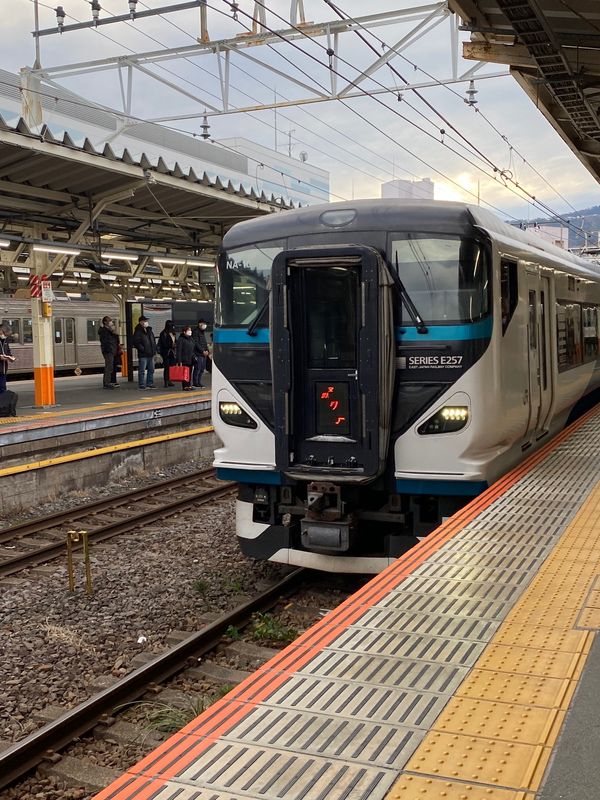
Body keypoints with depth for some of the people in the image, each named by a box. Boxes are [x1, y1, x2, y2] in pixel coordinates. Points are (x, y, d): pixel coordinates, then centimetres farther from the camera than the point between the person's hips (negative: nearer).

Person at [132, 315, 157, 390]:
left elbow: (153, 341, 24)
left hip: (151, 354, 8)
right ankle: (141, 385, 0)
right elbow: (136, 343, -15)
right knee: (142, 371, -4)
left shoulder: (149, 330, 16)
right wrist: (143, 349, -18)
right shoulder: (138, 331, -9)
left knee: (151, 370, 12)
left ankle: (150, 384, 20)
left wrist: (154, 349, 13)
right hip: (143, 355, -8)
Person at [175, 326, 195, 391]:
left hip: (190, 360, 7)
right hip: (184, 360, -7)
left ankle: (189, 385, 17)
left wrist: (194, 357, 17)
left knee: (190, 373, 10)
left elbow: (194, 349, 22)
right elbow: (179, 351, -13)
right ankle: (185, 386, -1)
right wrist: (179, 361, -18)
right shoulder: (181, 339, -8)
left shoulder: (191, 339, 15)